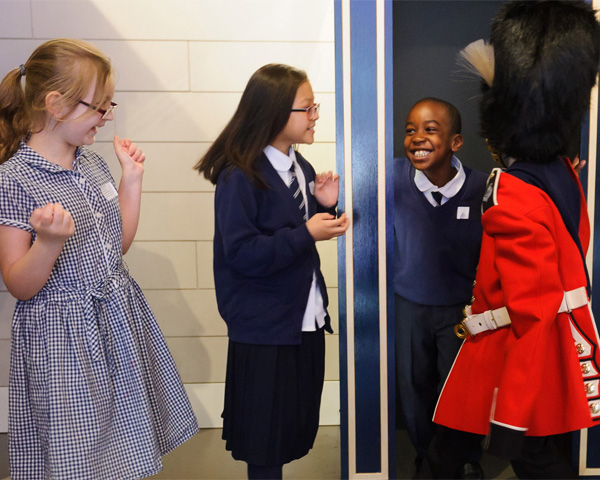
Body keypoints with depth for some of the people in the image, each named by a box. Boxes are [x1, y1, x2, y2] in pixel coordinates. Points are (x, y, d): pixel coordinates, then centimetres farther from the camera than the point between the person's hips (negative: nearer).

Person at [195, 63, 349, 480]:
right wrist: (306, 234, -23)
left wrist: (324, 205, -3)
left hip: (305, 319, 8)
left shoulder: (301, 168, 6)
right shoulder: (239, 177, -18)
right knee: (265, 433, 9)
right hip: (264, 328, -7)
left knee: (297, 423, 19)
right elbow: (242, 254, -24)